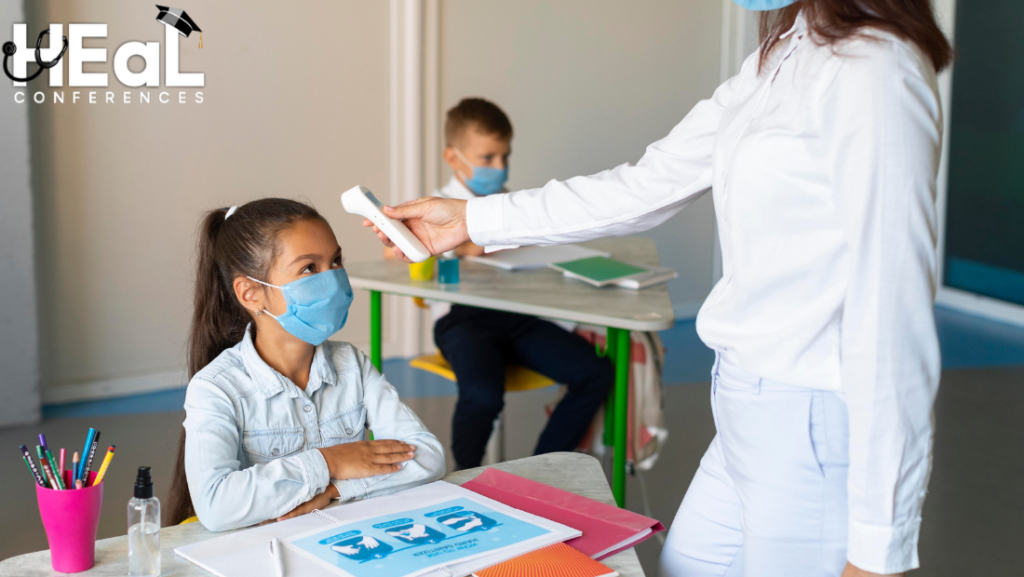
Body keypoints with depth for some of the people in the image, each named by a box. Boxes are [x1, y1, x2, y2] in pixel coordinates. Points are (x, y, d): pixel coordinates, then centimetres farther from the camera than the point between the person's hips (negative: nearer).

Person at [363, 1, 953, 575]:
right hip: (756, 410, 9)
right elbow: (646, 188, 15)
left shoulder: (873, 71, -20)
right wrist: (473, 219, 17)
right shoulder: (783, 58, 9)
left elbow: (889, 312, -22)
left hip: (817, 431, -9)